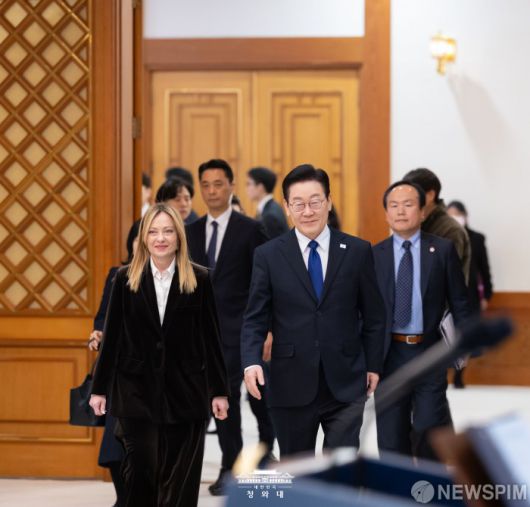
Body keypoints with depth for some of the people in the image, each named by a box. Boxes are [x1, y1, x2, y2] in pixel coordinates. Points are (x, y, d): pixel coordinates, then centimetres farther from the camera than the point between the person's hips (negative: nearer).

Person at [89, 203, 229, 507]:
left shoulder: (199, 280, 0)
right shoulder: (126, 279, 2)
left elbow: (211, 338, 2)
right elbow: (112, 338, 5)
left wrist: (219, 391, 0)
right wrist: (100, 388, 4)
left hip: (185, 392, 0)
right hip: (137, 392, 0)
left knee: (180, 481, 4)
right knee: (140, 472, -1)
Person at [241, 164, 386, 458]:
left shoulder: (357, 252, 2)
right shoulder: (268, 255, 1)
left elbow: (374, 315, 9)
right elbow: (255, 318, -1)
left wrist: (373, 365, 6)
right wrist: (251, 361, -16)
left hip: (345, 385, 0)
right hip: (292, 386, 1)